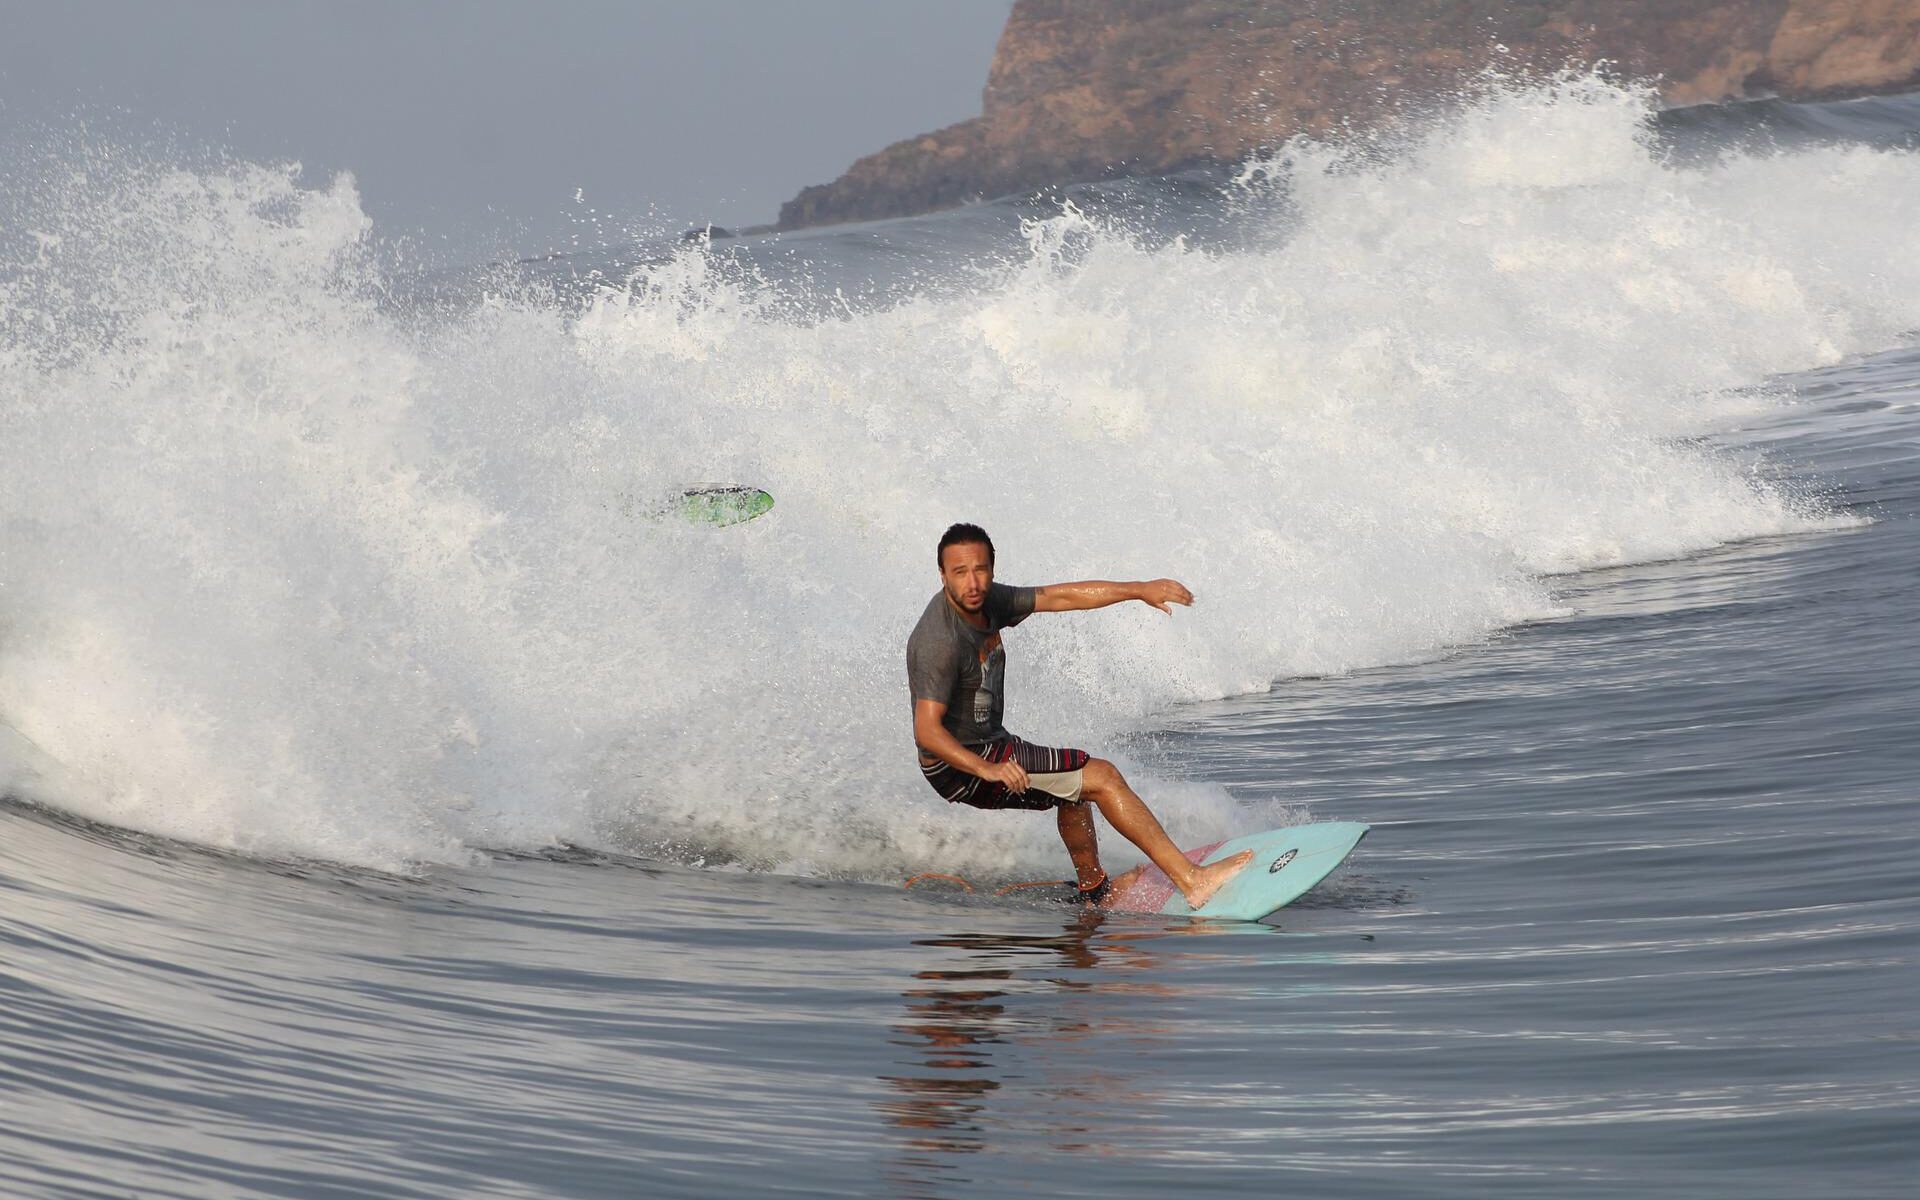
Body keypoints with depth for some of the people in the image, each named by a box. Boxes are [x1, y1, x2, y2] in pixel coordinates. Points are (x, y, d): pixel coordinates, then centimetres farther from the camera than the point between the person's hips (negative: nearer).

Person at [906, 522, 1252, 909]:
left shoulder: (986, 601, -1)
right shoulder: (940, 639, -27)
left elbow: (1060, 597, 4)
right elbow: (926, 729, -34)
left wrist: (1140, 590, -1)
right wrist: (986, 769, -47)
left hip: (987, 749, 10)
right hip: (960, 765, -10)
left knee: (1075, 786, 31)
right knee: (1102, 777, -11)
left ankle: (1097, 900, 46)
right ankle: (1193, 881, -11)